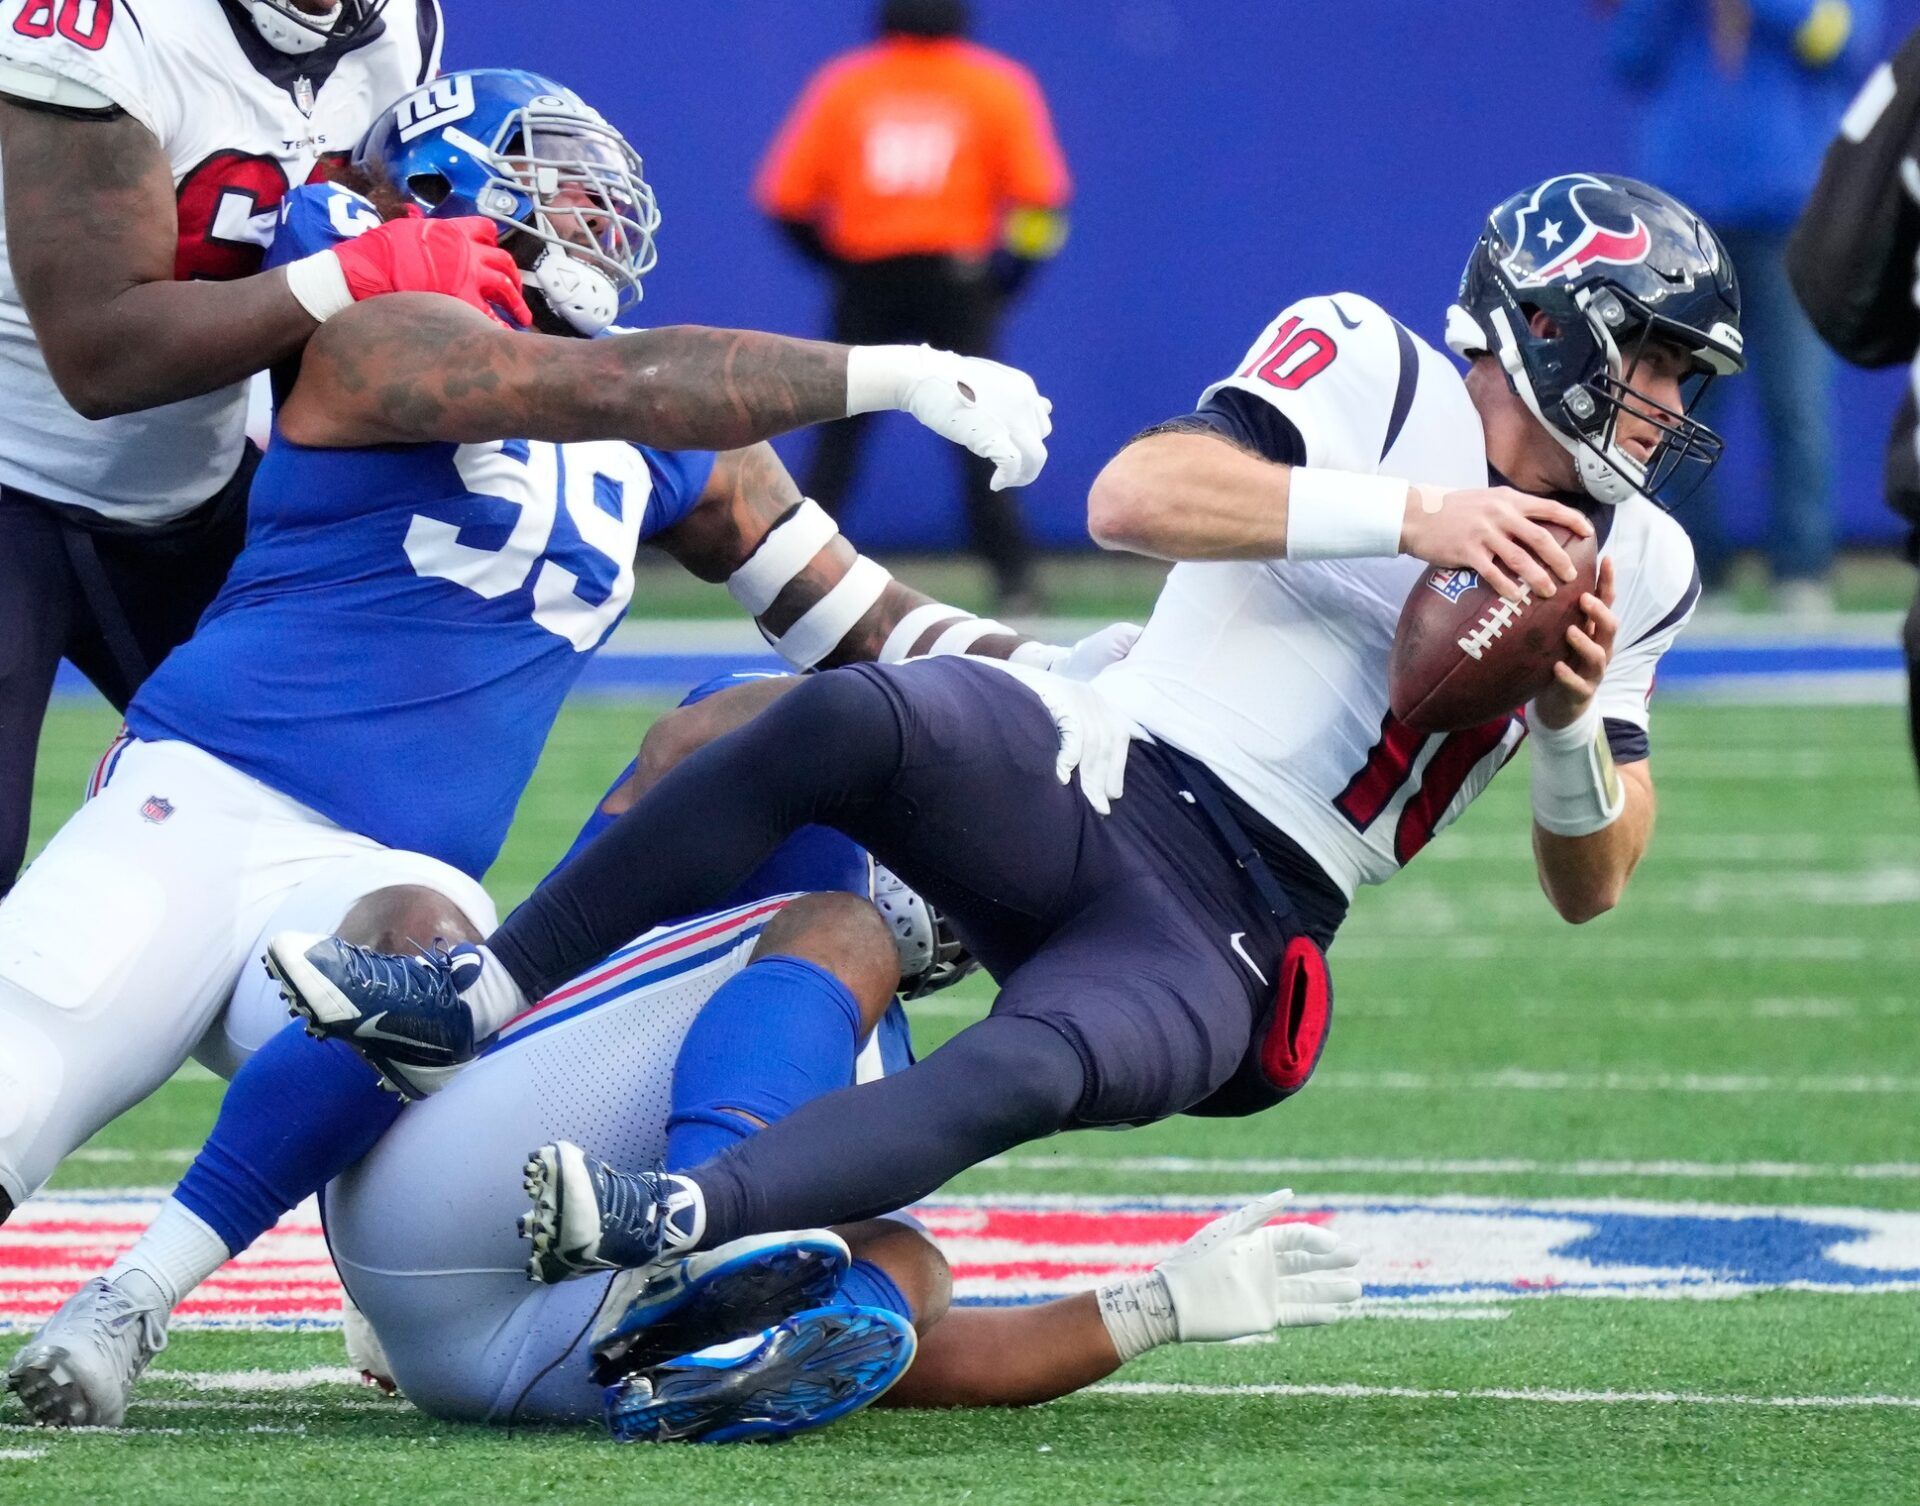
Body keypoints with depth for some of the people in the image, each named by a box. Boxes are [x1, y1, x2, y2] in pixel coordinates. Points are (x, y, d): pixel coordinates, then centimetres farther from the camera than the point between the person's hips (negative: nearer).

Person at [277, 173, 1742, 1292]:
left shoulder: (1631, 570, 15)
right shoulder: (1375, 368, 2)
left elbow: (1590, 881, 14)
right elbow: (1131, 496, -15)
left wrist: (1577, 719, -6)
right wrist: (1406, 515, -22)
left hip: (1223, 947, 1)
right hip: (1081, 791, -1)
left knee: (1029, 1072, -34)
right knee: (858, 714, -33)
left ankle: (674, 1229, -53)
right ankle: (480, 995, -26)